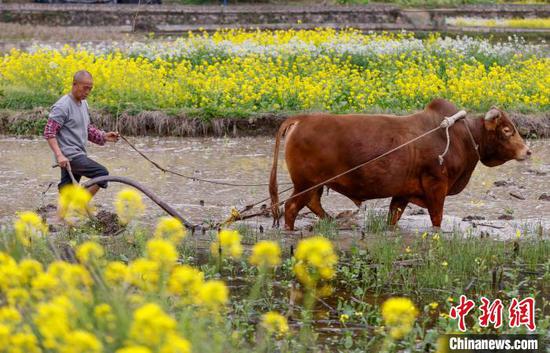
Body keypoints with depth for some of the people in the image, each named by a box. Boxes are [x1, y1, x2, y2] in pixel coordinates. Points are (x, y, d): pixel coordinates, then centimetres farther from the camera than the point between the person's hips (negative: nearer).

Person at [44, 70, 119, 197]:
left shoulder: (83, 103, 13)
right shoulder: (62, 106, -15)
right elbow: (49, 133, -18)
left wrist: (103, 136, 6)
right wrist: (59, 155, -28)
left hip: (79, 155, 9)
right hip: (69, 156, -9)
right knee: (102, 174, -16)